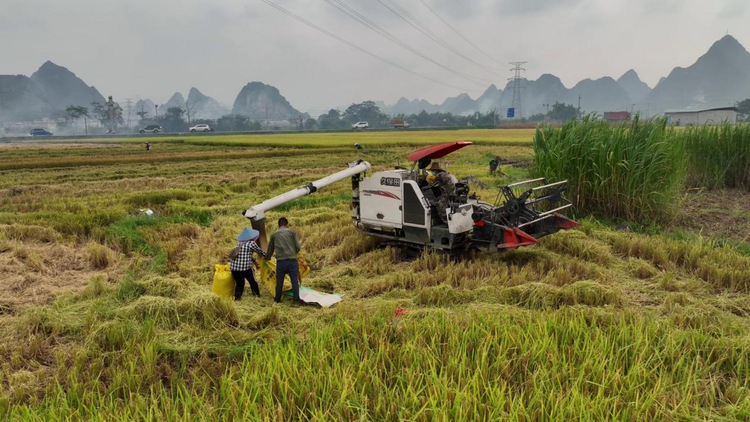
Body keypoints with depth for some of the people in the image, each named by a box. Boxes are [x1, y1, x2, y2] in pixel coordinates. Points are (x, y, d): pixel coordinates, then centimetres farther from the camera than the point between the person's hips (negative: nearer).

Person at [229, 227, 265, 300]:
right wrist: (266, 255, 32)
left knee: (239, 283, 17)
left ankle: (237, 297, 6)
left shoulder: (239, 243, 15)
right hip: (245, 267, -5)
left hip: (234, 267, 5)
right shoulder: (251, 243, -2)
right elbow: (260, 251, 11)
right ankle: (257, 296, 24)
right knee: (253, 282, 15)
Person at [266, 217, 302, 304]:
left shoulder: (274, 235, 10)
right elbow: (298, 247, -1)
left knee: (279, 282, 14)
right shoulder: (292, 232, 3)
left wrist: (267, 258, 41)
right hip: (292, 261, -2)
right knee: (295, 281, 5)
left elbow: (270, 250, 22)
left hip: (280, 261, 2)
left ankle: (277, 300, 23)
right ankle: (296, 300, 4)